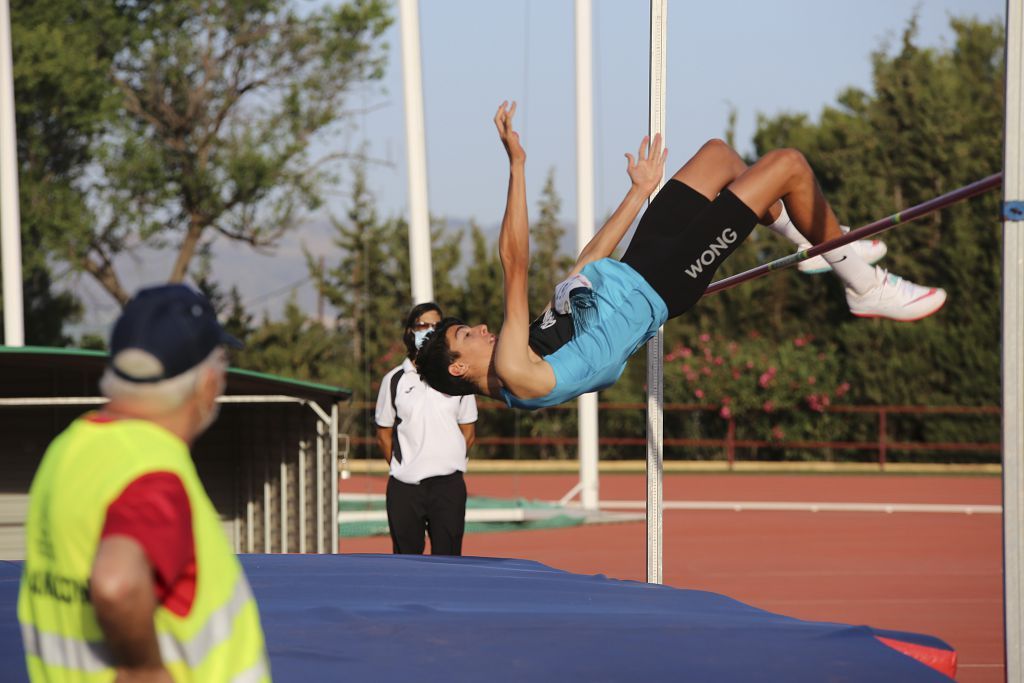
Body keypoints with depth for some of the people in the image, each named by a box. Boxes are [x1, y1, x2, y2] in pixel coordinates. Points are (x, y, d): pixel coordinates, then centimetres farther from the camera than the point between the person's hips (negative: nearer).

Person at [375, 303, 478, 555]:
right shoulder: (395, 380, 7)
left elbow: (468, 432, 10)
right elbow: (383, 434, 10)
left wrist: (448, 464, 3)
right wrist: (404, 468, 3)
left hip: (448, 485, 0)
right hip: (404, 487, 0)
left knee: (447, 556, -2)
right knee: (405, 556, 4)